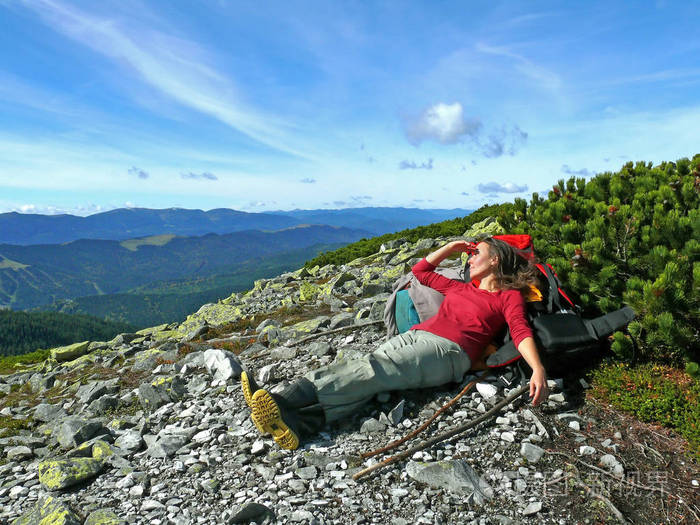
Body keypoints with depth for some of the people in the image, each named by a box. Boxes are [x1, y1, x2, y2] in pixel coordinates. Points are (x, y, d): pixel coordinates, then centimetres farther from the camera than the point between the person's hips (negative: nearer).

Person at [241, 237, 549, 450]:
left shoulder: (509, 296, 13)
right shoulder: (462, 288, 31)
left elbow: (521, 332, -4)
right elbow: (420, 271, 41)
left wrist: (538, 369, -22)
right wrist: (451, 247, 38)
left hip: (447, 350, -6)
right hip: (414, 335, 6)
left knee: (371, 372, -28)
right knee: (360, 369, -22)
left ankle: (284, 411, -42)